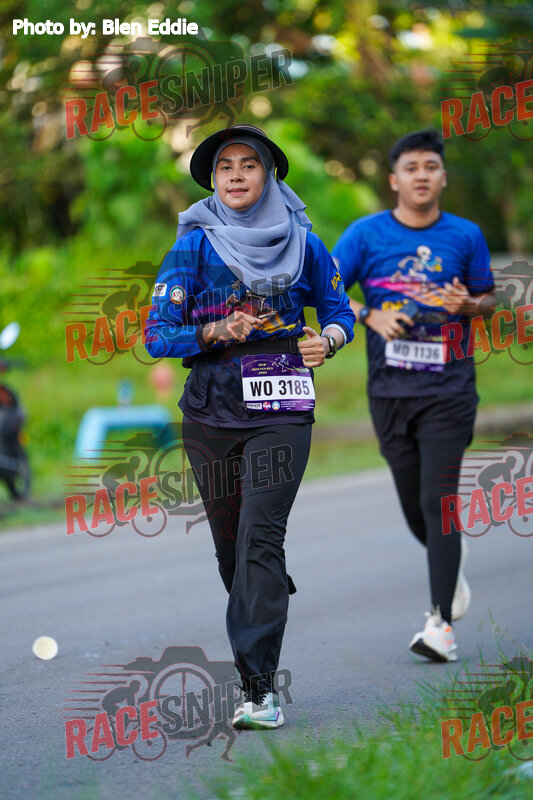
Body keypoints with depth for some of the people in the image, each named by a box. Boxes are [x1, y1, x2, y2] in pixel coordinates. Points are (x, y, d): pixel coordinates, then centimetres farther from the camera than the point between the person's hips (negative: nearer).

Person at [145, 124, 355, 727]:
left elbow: (339, 311, 17)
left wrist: (326, 340, -5)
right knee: (229, 542, 8)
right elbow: (157, 334, 1)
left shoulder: (300, 242, 7)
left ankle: (258, 688, -19)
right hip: (212, 410, 2)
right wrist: (216, 332, -17)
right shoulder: (195, 246, 4)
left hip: (282, 411, -2)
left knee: (260, 536, -15)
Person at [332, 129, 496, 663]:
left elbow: (487, 299, 15)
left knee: (437, 503, -11)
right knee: (414, 509, 9)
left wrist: (467, 305, -8)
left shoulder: (466, 236, 4)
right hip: (389, 390, 2)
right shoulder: (366, 233, 2)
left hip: (448, 387, -2)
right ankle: (451, 567, 41)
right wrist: (369, 315, -13)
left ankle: (442, 623, -9)